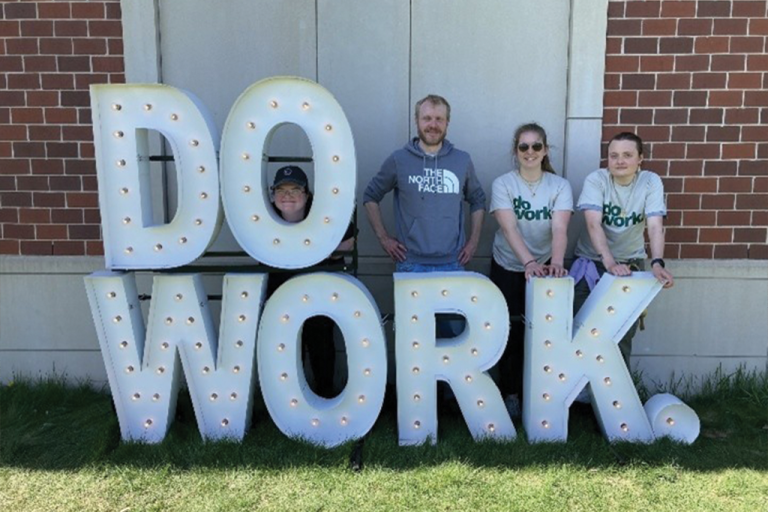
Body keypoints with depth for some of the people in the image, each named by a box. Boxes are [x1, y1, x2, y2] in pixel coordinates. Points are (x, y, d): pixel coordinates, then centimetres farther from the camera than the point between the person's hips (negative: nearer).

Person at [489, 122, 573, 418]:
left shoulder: (559, 186, -6)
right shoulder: (503, 184, -10)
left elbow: (559, 229, -21)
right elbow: (510, 228, -24)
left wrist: (556, 262, -39)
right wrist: (529, 262, -39)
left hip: (543, 268, 1)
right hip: (508, 268, -1)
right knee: (510, 332, 1)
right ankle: (509, 394, 17)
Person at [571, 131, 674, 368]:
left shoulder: (651, 182, -9)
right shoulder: (596, 179, -13)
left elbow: (655, 226, -19)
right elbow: (594, 224, -25)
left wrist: (657, 262, -37)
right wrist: (609, 262, -39)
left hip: (630, 263, 1)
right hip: (592, 262, -1)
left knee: (623, 333, 3)